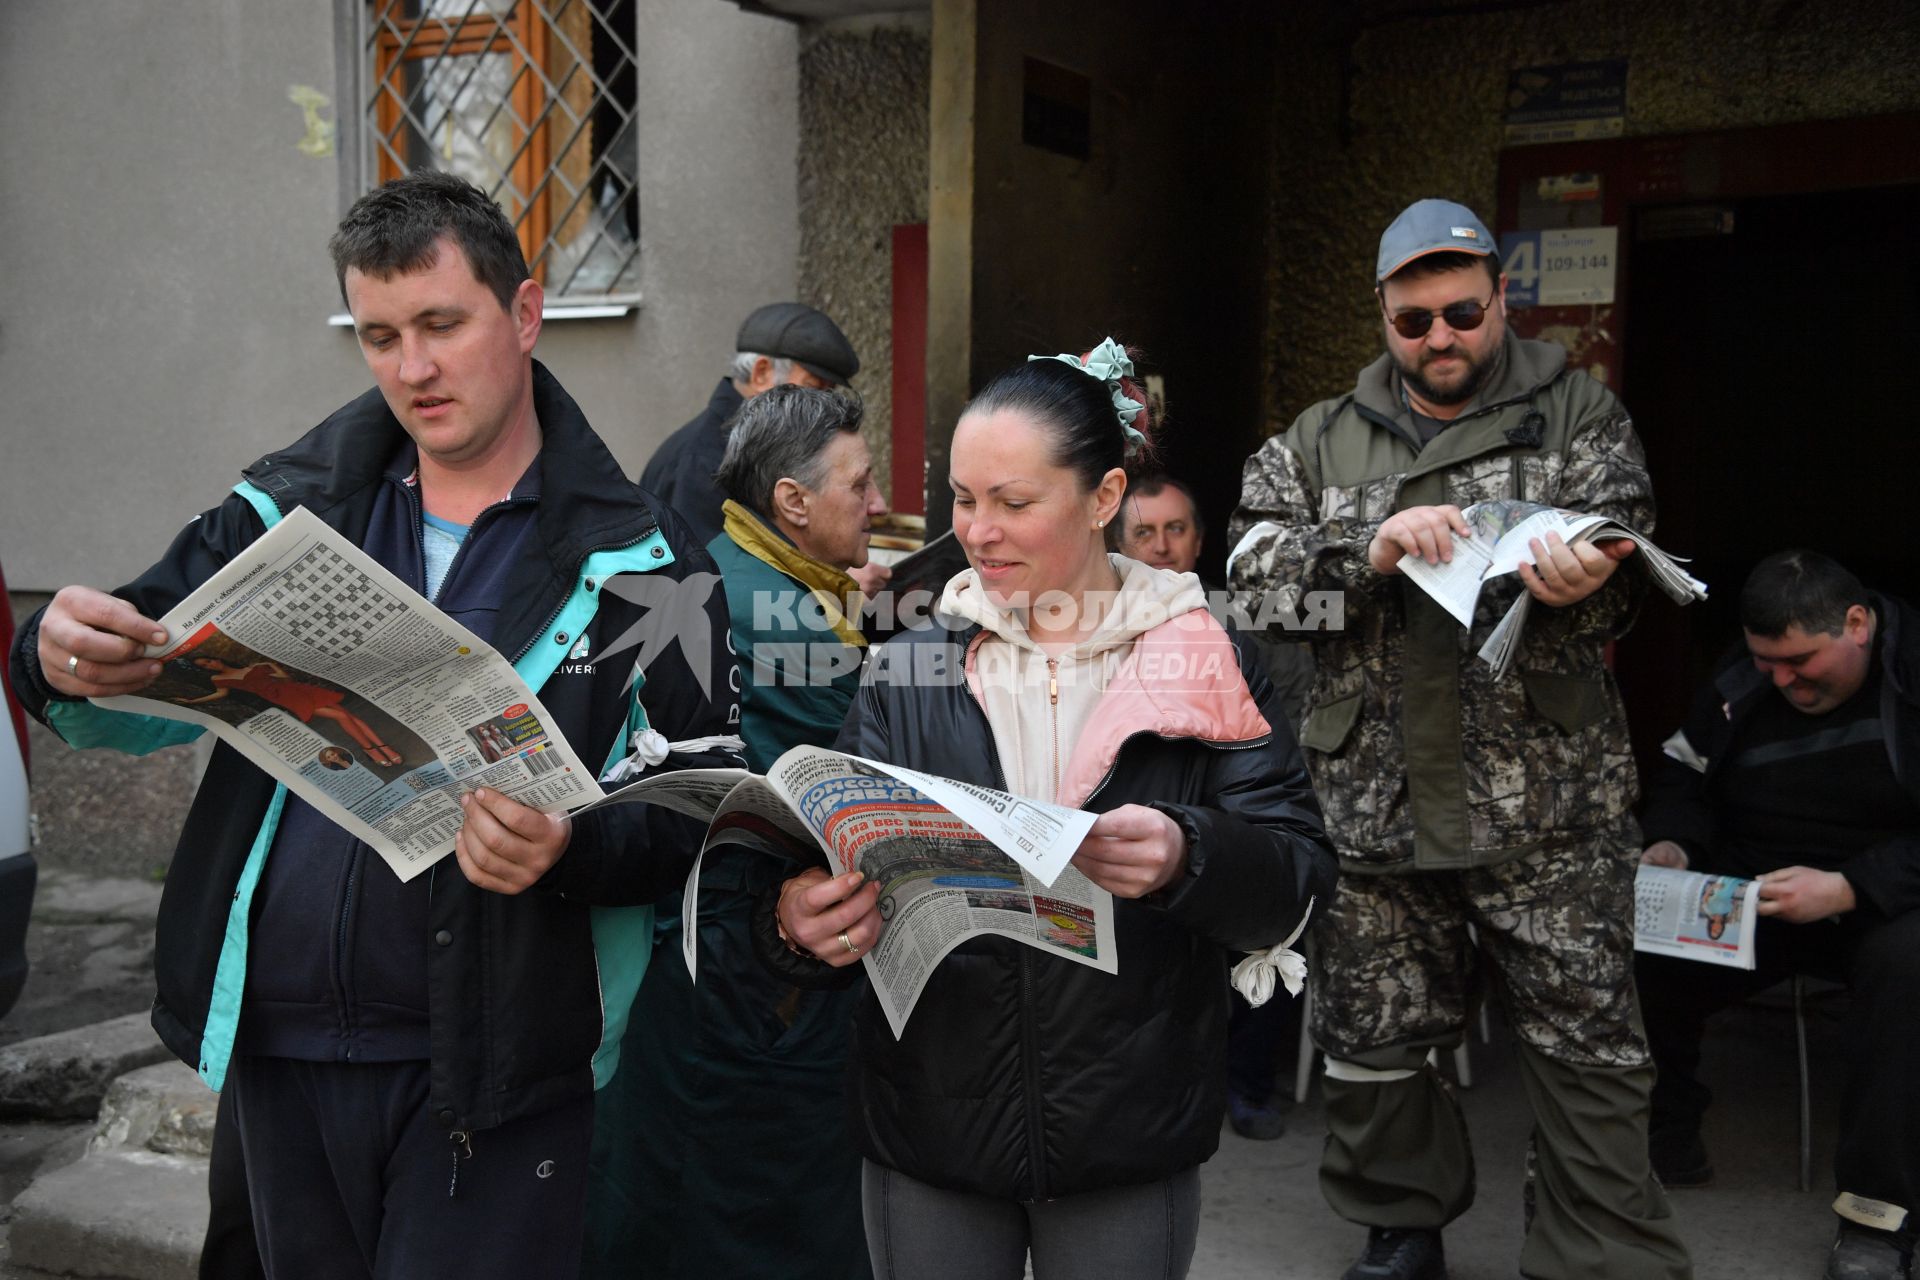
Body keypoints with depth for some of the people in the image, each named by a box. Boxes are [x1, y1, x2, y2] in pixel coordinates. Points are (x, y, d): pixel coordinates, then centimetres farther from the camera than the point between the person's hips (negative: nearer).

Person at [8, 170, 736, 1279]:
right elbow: (149, 699, 6)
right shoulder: (290, 508, 6)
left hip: (493, 1071, -4)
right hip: (273, 1044, 5)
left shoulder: (638, 563, -6)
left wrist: (573, 849, -28)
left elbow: (699, 814, -9)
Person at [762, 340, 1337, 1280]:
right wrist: (799, 919, -26)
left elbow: (1298, 879, -9)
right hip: (926, 1127, 2)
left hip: (1129, 1137, -1)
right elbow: (841, 850, -4)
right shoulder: (909, 669, 2)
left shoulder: (1204, 665, -3)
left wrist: (1188, 858, -29)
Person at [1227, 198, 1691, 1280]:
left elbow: (1620, 569, -4)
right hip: (1379, 806, 3)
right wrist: (1367, 549, -19)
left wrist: (1579, 582, -28)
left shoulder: (1578, 414, 6)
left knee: (1588, 1049, 1)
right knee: (1374, 1040, 13)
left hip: (1547, 808, -2)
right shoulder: (1325, 441, 10)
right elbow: (1253, 560, -2)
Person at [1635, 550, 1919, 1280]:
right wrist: (1673, 844, -8)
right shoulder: (1739, 686, 0)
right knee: (1638, 958, -21)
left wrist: (1849, 889, -31)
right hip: (1754, 899, 4)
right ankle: (1665, 1142, 6)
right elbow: (1684, 782, 13)